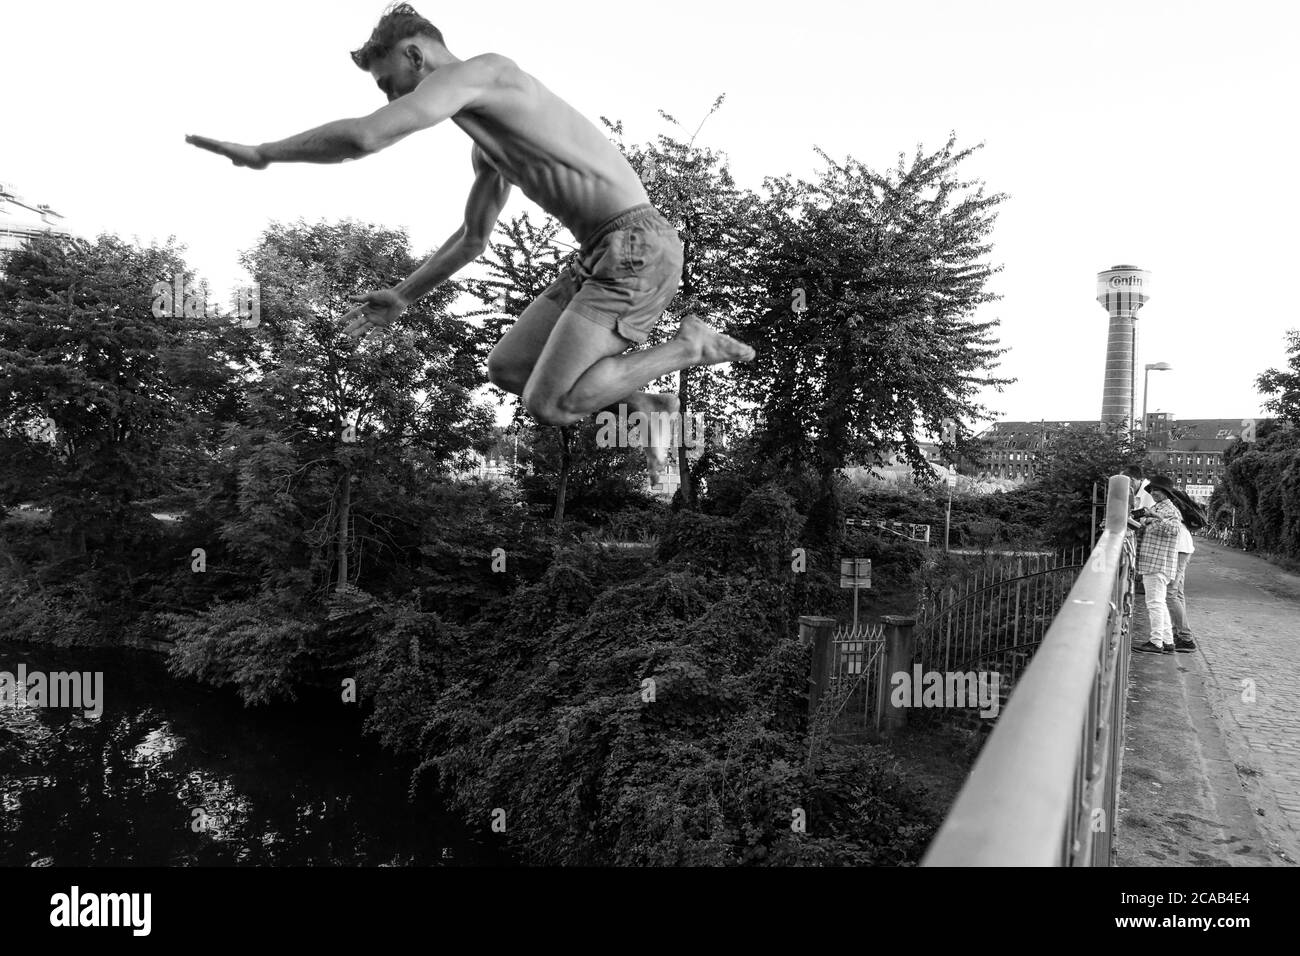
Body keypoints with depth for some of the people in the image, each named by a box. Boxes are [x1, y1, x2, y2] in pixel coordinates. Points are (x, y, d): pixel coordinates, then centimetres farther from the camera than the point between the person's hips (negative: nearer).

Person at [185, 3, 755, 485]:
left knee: (546, 405, -15)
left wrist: (261, 155, -4)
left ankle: (690, 345, -2)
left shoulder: (478, 71, -7)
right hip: (600, 257, 10)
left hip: (636, 248, -10)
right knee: (505, 369, 10)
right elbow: (470, 241, 33)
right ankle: (643, 406, 12)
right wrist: (400, 297, 32)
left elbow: (364, 137, -19)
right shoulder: (486, 146, 23)